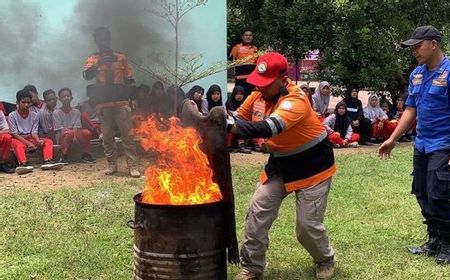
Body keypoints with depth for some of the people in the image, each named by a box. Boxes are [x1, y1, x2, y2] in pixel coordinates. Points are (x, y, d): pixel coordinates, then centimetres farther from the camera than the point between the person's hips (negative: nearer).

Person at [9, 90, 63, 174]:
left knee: (48, 141, -17)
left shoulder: (34, 115, 4)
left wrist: (38, 140, -24)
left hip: (31, 138, 4)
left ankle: (47, 161, -41)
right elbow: (14, 134, -11)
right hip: (18, 139, -4)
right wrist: (28, 143, -23)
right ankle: (23, 164, -62)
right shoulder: (12, 115, -6)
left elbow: (34, 132, -1)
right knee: (19, 144, -38)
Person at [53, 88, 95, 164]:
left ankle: (85, 155, -8)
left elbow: (76, 127, -5)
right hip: (62, 135, -3)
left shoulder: (76, 112, 6)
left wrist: (75, 136, -24)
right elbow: (60, 129, -9)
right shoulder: (56, 112, -2)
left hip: (75, 133, 3)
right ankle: (64, 157, -21)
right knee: (69, 133, -37)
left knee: (87, 133, -26)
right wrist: (71, 131, -25)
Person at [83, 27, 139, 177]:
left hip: (121, 101, -1)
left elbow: (129, 79, 13)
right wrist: (98, 63, -21)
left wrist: (131, 99, 6)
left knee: (127, 134, -6)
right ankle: (111, 164, 15)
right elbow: (86, 76, -7)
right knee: (107, 135, 4)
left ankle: (132, 166, -5)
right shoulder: (93, 59, 10)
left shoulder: (121, 57, 11)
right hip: (103, 103, 1)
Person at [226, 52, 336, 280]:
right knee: (258, 212, -2)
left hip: (312, 166, -6)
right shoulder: (261, 93, -8)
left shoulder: (296, 101, -32)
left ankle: (325, 260, 29)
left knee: (307, 224, -3)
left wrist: (232, 128, -58)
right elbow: (241, 119, -4)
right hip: (280, 163, 7)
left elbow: (269, 128, -48)